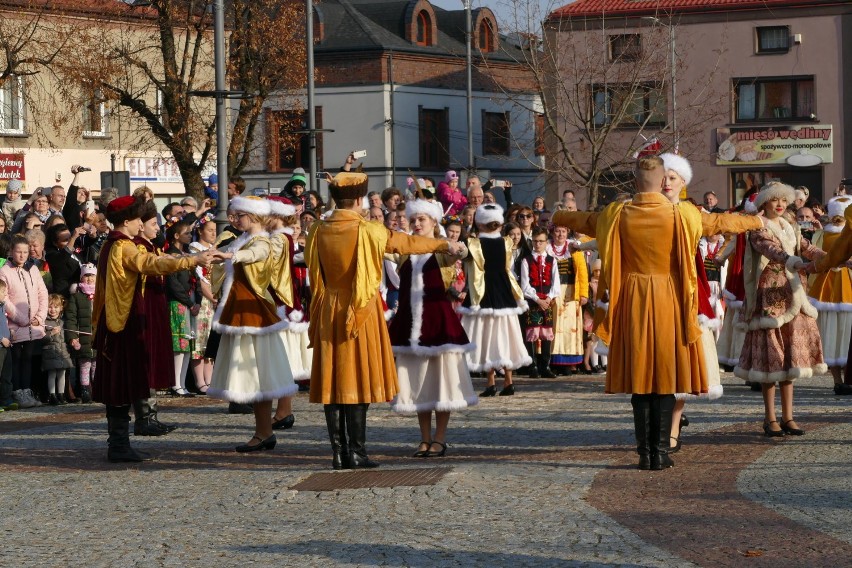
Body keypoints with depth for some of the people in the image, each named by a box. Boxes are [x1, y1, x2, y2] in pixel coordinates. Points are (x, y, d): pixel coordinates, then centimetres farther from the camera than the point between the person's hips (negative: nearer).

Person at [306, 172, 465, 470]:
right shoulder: (367, 231, -10)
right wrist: (447, 245, 15)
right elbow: (407, 243, 1)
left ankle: (338, 452, 6)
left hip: (328, 313, 4)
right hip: (360, 312, -4)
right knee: (359, 378, 0)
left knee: (332, 380, 6)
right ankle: (356, 451, -2)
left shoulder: (319, 231, 0)